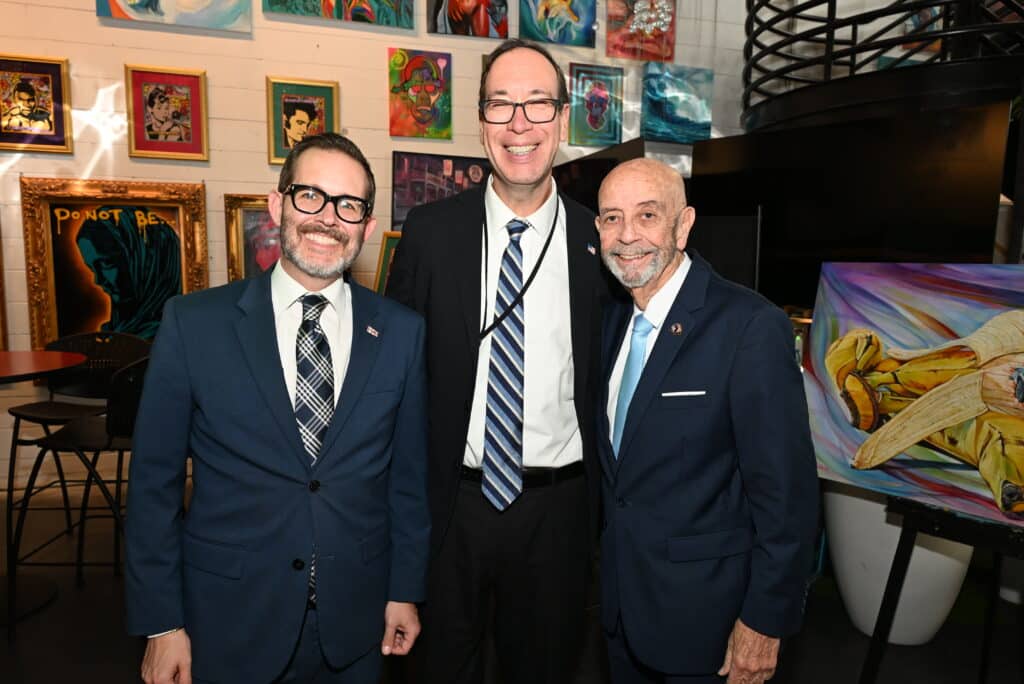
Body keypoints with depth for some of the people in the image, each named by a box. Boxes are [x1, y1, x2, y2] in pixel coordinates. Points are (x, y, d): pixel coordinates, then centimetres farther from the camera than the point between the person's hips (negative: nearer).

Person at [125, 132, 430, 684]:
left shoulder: (403, 331, -5)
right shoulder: (193, 323, -8)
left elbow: (409, 473, 1)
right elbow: (155, 480, -4)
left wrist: (406, 589, 4)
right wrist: (161, 622, -3)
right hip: (231, 621, -1)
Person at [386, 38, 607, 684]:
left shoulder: (600, 241, -5)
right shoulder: (429, 231, -5)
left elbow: (609, 381, 0)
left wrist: (600, 503, 1)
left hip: (557, 505, 0)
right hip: (453, 497, 1)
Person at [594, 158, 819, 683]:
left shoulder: (751, 327, -22)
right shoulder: (615, 318, 1)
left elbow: (786, 489, -19)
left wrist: (765, 620, -14)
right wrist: (606, 572, 12)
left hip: (700, 608, -6)